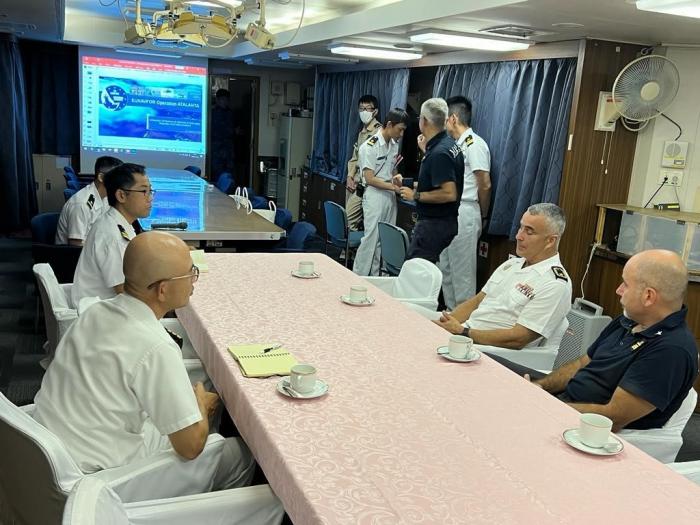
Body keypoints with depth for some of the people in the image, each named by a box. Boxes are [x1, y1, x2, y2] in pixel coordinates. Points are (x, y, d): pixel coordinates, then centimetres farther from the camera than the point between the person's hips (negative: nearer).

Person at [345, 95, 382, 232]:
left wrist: (360, 181, -15)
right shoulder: (362, 132, 16)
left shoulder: (379, 131, -11)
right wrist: (349, 176, 5)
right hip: (353, 183, 8)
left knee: (350, 220, -12)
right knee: (355, 220, 11)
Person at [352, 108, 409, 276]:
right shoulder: (369, 147, -13)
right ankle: (358, 277, 1)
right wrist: (393, 186, -20)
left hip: (390, 197, 7)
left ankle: (378, 277, 17)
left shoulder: (394, 144, 11)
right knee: (371, 239, -7)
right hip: (375, 197, -7)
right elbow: (370, 179, -16)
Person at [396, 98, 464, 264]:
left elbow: (449, 193, -27)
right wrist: (426, 150, 20)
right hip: (444, 221, 10)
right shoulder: (449, 144, 9)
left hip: (434, 224, -10)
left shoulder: (439, 153, -22)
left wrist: (416, 195, -18)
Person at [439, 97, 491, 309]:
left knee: (462, 271, -3)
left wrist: (482, 214, -2)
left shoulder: (474, 144, -13)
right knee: (445, 268, 15)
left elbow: (485, 185, -15)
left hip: (464, 215, -10)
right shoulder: (458, 145, 16)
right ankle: (451, 312, 25)